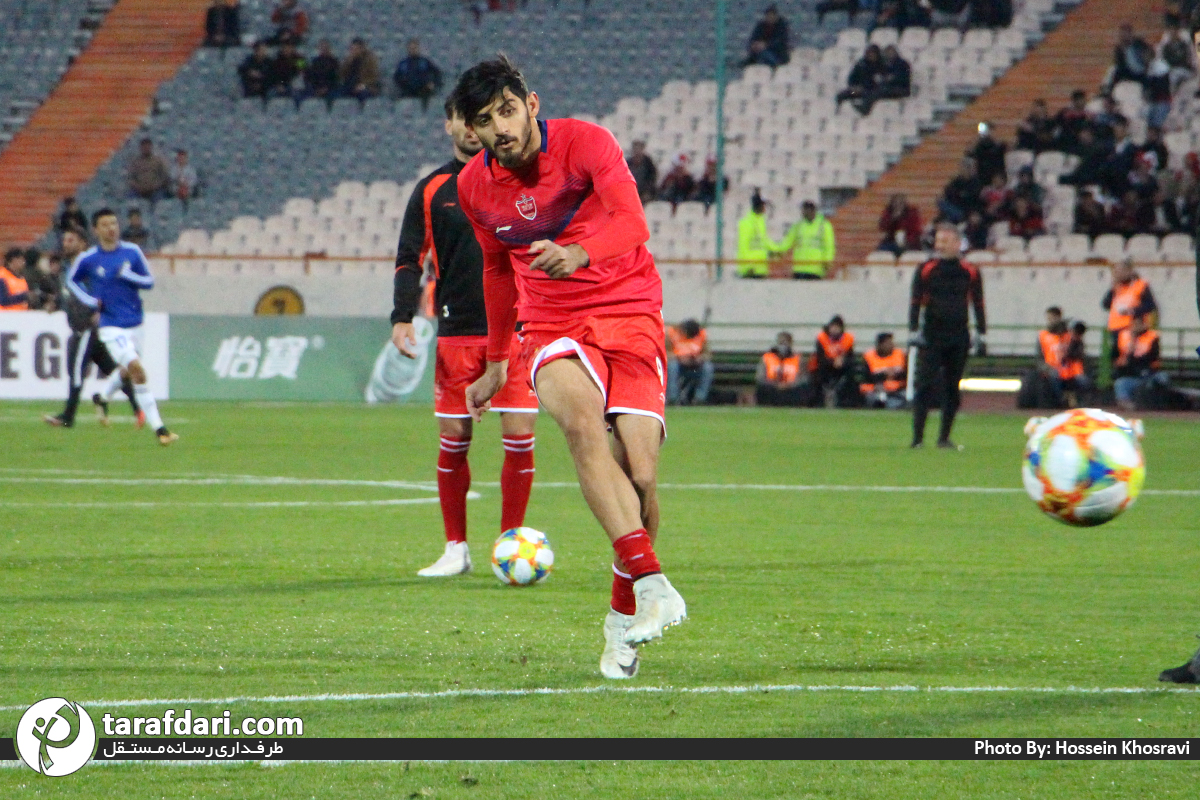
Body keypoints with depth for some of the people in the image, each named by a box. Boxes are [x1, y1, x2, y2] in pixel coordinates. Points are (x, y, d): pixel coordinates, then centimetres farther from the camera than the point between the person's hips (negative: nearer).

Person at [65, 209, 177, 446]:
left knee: (127, 372, 18)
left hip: (135, 323, 5)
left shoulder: (132, 252, 0)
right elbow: (71, 280, 13)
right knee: (137, 370, -20)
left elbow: (149, 281, 4)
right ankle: (158, 428, -20)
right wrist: (89, 300, -3)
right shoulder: (88, 259, -5)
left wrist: (128, 275, -15)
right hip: (111, 326, -4)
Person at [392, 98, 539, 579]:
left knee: (519, 437, -7)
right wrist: (402, 318, -8)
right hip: (456, 332, 0)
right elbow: (409, 260, 6)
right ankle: (455, 549, 10)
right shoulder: (432, 190, 8)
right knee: (453, 441, 0)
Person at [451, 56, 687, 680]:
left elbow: (632, 222, -28)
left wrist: (581, 252, -49)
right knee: (583, 422, -32)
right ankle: (652, 586, -43)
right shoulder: (475, 186, 4)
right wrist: (497, 363, 29)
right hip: (552, 329, 2)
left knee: (639, 474, -15)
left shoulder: (584, 143, -11)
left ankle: (623, 617, 11)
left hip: (629, 314, -2)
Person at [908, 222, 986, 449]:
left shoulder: (970, 272, 6)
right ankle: (918, 437, -11)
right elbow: (915, 302, 1)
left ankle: (944, 437, 13)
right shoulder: (926, 270, 1)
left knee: (952, 388, 5)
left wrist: (982, 336, 7)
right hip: (931, 337, -2)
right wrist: (914, 332, -8)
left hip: (959, 338, 2)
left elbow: (978, 304, 11)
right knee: (925, 385, -9)